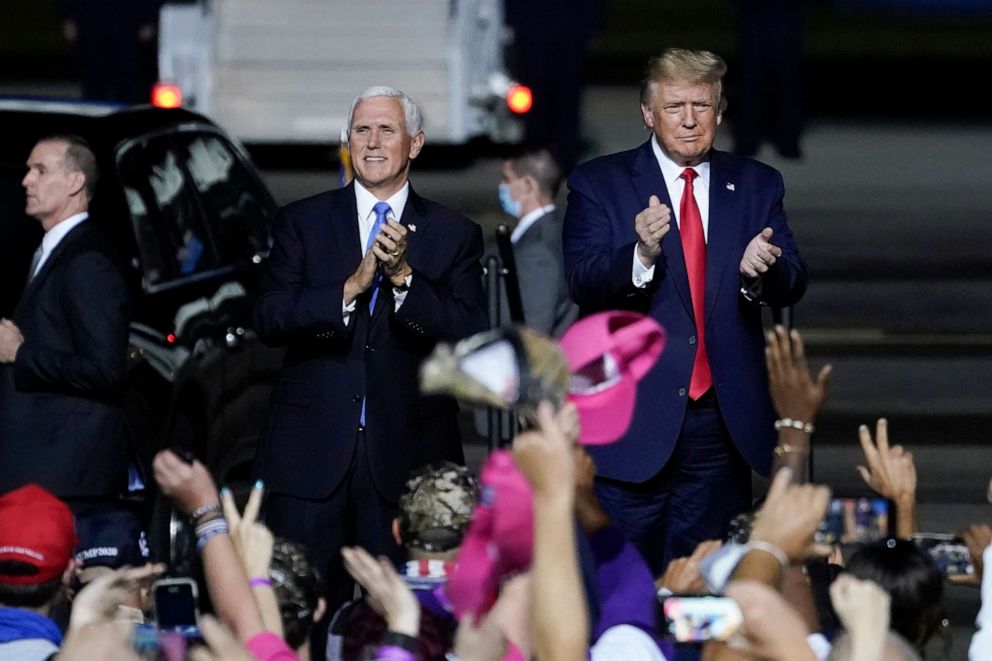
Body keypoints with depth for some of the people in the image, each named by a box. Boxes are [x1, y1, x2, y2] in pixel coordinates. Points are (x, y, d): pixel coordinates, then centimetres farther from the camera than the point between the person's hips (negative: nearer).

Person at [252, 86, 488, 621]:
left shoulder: (454, 235, 8)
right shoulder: (302, 223, 8)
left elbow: (472, 336, -4)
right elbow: (268, 320, -3)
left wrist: (403, 276, -16)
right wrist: (350, 288, -16)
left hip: (408, 457, 0)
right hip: (313, 454, 0)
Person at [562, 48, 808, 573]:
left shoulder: (756, 186, 9)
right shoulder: (599, 184, 0)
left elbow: (792, 285, 0)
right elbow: (582, 284, -12)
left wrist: (762, 270, -24)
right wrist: (641, 254, -32)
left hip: (724, 423, 3)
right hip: (634, 421, -3)